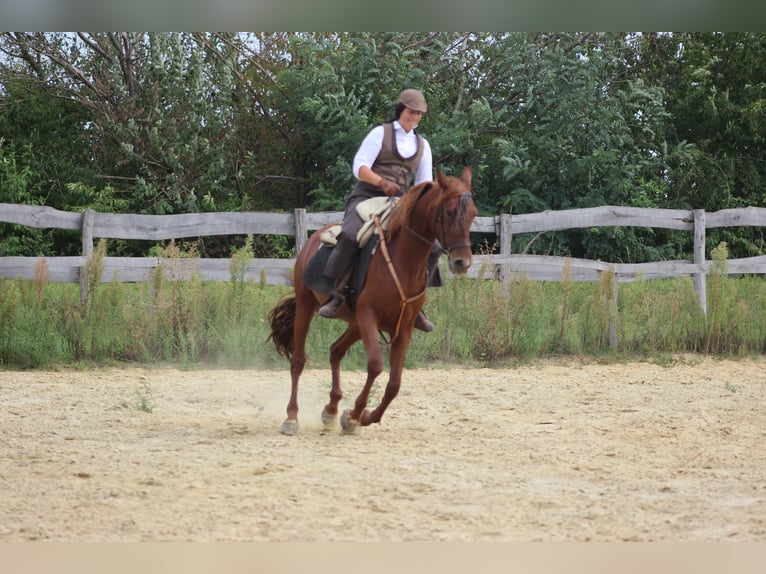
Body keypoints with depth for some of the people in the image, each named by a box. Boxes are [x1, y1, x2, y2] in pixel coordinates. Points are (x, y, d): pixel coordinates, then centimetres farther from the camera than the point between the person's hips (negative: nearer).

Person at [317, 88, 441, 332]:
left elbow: (424, 183, 13)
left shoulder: (422, 145, 16)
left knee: (432, 247, -9)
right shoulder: (380, 133, 2)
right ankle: (336, 294, -28)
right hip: (366, 197, -5)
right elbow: (359, 167, -7)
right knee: (350, 236, -34)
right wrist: (382, 182, -25)